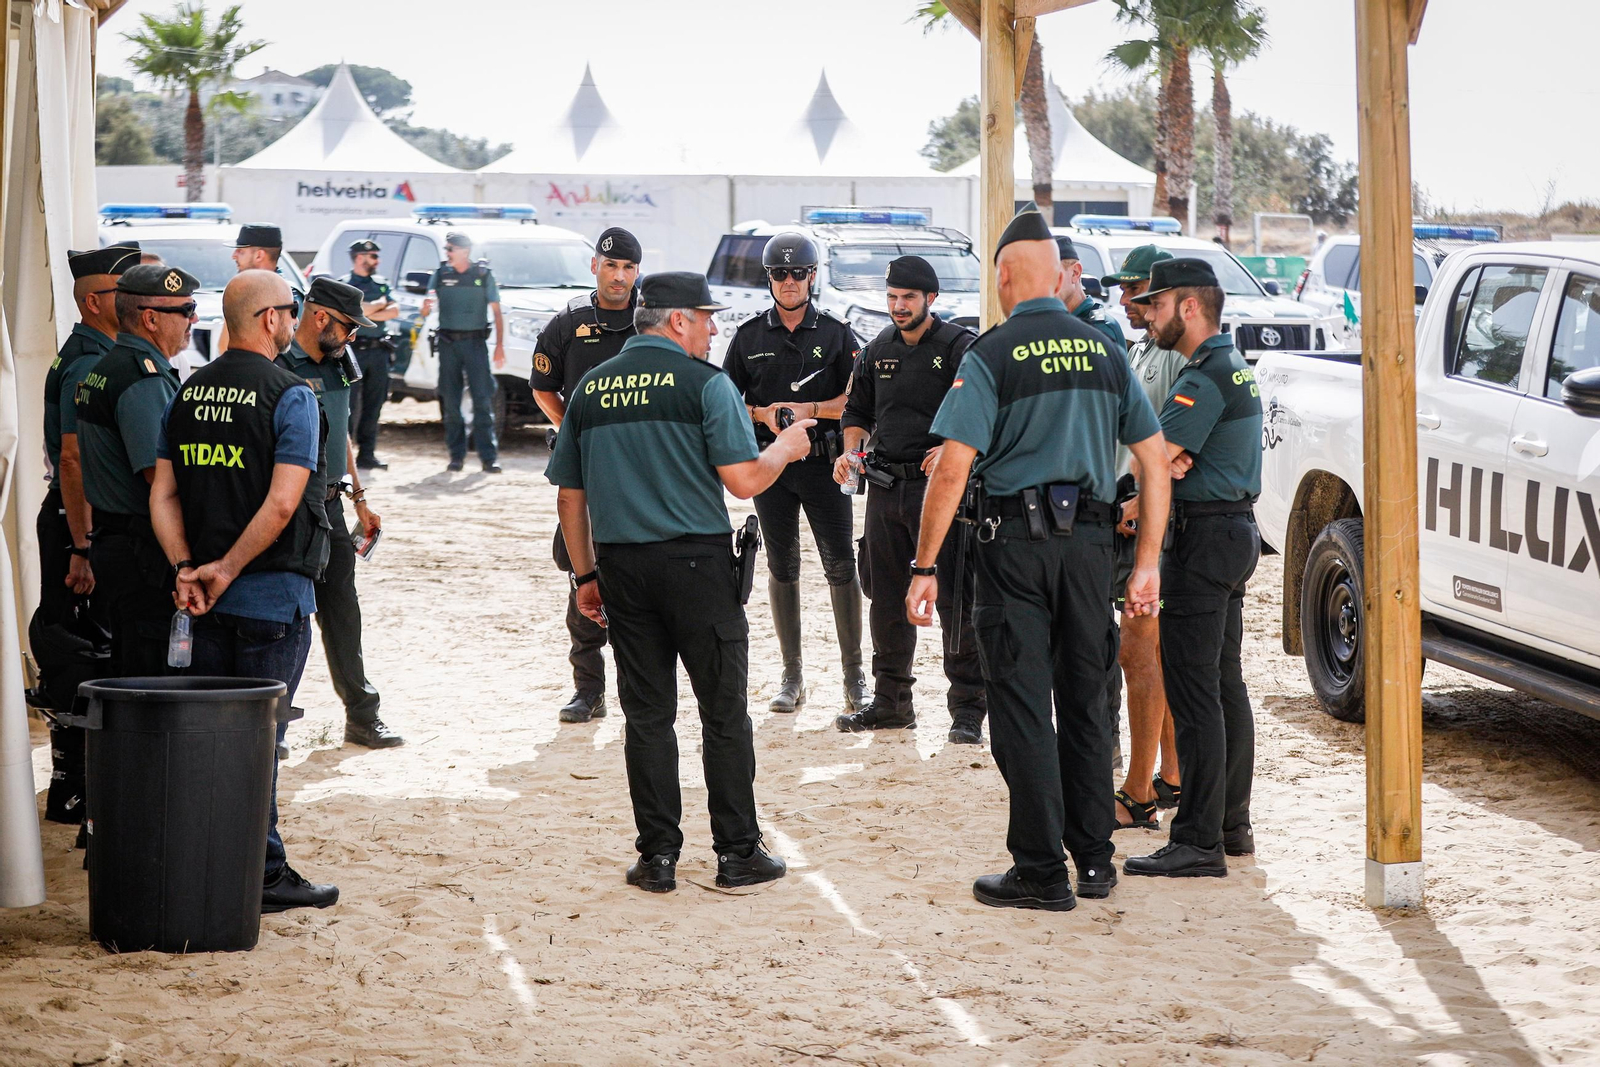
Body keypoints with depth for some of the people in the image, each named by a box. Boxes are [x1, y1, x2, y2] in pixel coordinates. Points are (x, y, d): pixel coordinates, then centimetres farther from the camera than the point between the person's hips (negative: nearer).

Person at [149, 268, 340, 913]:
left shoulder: (188, 392, 9)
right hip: (274, 594, -6)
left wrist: (187, 568, -5)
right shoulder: (290, 396, -11)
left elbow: (163, 494, 4)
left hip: (206, 597, 6)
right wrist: (226, 570, -13)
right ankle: (263, 874, 4)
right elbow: (281, 504, -20)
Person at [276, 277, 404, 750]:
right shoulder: (278, 370, -15)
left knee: (342, 613, 13)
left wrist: (360, 500, 22)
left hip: (330, 506, 8)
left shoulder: (335, 367, 13)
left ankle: (362, 715, 20)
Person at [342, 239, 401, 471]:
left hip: (378, 350, 6)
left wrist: (367, 312, -9)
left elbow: (394, 311, 3)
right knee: (349, 404, -7)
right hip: (354, 349, -6)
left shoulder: (381, 283, 15)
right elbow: (353, 310, -17)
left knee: (373, 404, 7)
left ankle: (367, 455, 12)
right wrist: (381, 304, -4)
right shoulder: (344, 284, -2)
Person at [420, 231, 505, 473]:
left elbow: (496, 312, 4)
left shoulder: (484, 275, 3)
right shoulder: (441, 275, 7)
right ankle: (457, 455, 12)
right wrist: (426, 307, -16)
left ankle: (489, 457, -7)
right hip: (448, 343, 2)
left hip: (475, 342, -2)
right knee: (450, 401, 3)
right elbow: (425, 311, 9)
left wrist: (500, 346, -4)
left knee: (483, 399, -7)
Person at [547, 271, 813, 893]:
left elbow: (569, 497, 12)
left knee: (647, 715, 8)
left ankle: (658, 857, 10)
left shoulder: (590, 389, 9)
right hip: (697, 562, -4)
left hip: (622, 566, 5)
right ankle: (737, 853, 8)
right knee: (723, 711, 4)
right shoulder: (703, 383, -7)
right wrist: (786, 448, 7)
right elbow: (743, 481, -12)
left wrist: (587, 574, 19)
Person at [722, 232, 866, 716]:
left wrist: (810, 410, -14)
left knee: (841, 565, -5)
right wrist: (761, 415, -8)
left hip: (823, 462, -2)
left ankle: (854, 676, 2)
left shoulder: (836, 332, 3)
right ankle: (791, 677, 12)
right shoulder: (750, 335, 8)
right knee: (782, 567, 6)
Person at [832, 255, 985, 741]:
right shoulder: (878, 350, 14)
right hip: (885, 485, 6)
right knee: (885, 596, 12)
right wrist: (851, 450, 4)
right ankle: (891, 699, 24)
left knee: (953, 599, -8)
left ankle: (967, 709, -4)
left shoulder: (959, 347, -5)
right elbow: (858, 410, 23)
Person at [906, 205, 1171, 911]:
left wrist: (924, 568, -9)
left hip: (1015, 539, -5)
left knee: (1022, 705, 1)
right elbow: (1155, 460, 8)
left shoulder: (991, 356, -7)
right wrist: (1147, 562, 11)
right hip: (1089, 539, 5)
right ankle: (1094, 859, 21)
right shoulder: (1103, 352, 9)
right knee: (1083, 699, 15)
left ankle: (1041, 872, 2)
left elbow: (953, 468, -13)